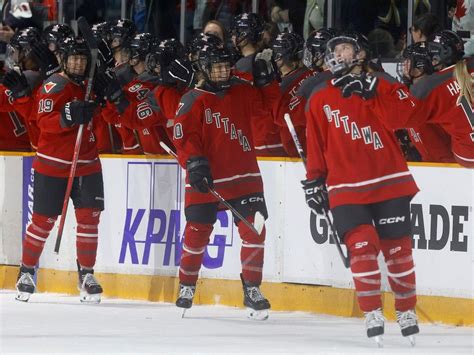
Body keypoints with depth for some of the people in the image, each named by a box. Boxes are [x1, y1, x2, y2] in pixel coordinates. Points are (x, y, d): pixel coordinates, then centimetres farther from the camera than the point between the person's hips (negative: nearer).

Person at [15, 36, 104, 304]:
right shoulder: (55, 86, -9)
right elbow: (45, 122, -20)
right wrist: (70, 116, -34)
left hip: (86, 164, 5)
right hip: (52, 165, -5)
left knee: (89, 217, -3)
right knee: (43, 220, 0)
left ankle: (86, 274, 6)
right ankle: (27, 271, 14)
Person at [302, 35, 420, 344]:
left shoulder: (380, 85, 6)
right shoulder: (319, 100, 10)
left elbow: (408, 112, -12)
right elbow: (316, 144, 14)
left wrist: (371, 93, -17)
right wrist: (314, 181, 10)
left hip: (389, 182, 0)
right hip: (346, 188, 0)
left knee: (398, 248, 2)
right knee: (362, 247, -14)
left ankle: (407, 311, 17)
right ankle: (372, 313, -5)